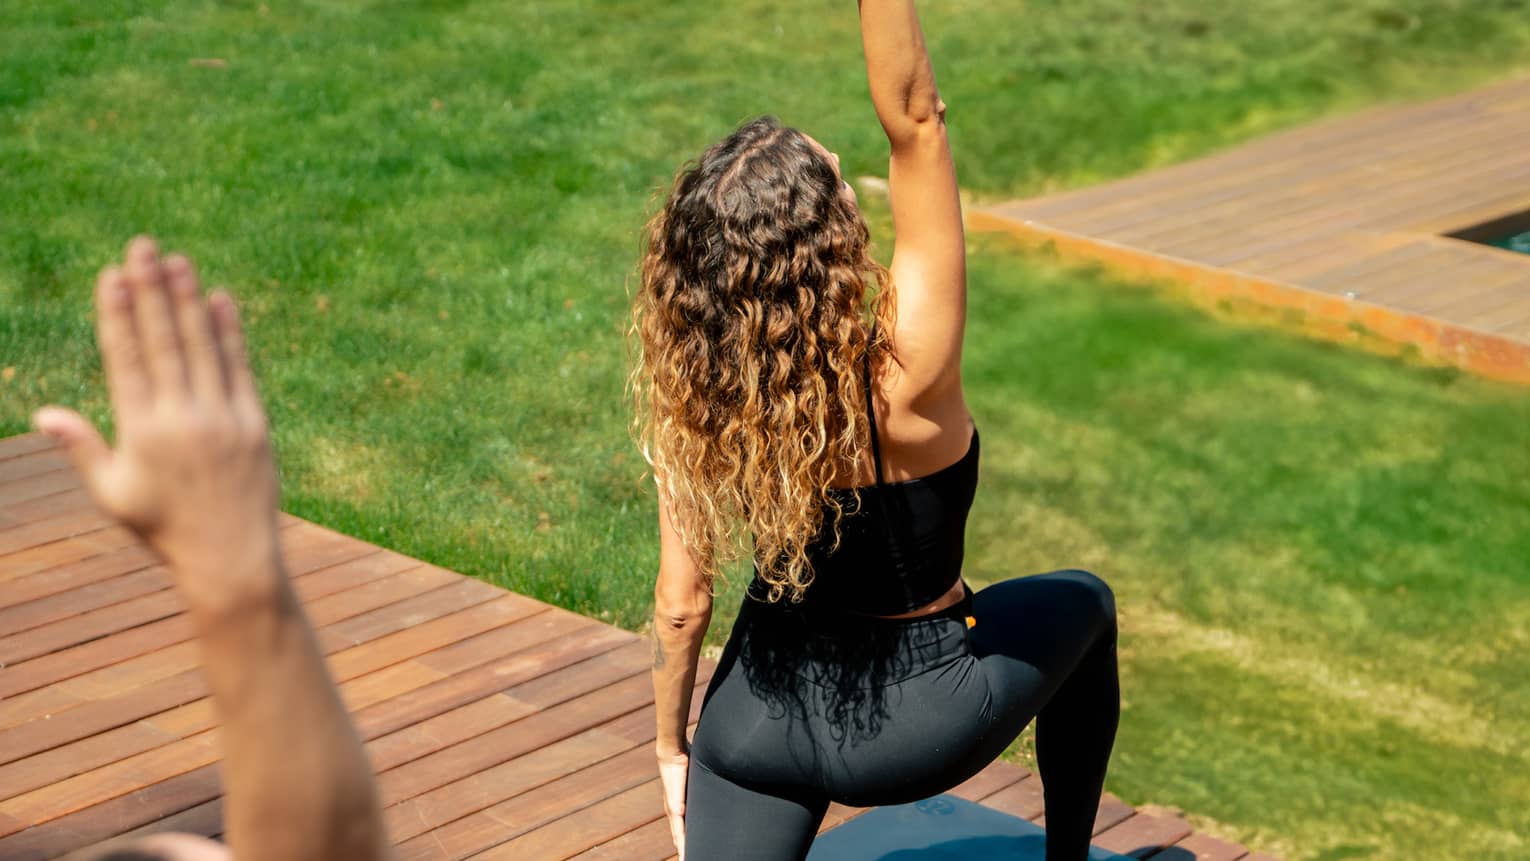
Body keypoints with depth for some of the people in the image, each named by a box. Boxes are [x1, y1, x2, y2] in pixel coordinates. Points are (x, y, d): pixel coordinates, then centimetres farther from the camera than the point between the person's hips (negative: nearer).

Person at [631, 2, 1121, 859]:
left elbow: (682, 601, -7)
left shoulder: (694, 399, -17)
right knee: (1083, 604, 27)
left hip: (758, 723, 3)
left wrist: (672, 745, 7)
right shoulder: (904, 377, -29)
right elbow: (915, 117, -33)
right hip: (913, 724, -2)